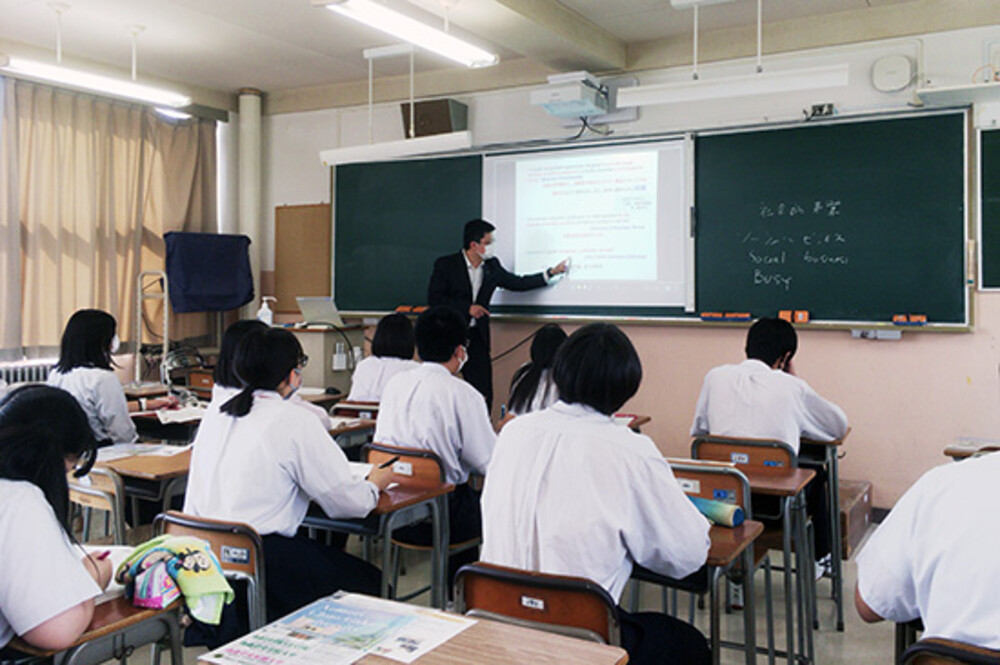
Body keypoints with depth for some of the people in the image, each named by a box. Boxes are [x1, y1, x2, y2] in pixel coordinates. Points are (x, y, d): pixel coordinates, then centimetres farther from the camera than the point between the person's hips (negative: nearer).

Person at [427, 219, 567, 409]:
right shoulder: (445, 265, -5)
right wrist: (467, 308, -16)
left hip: (477, 336, 4)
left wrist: (551, 273, 14)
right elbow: (433, 298, -11)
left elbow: (517, 283, 18)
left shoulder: (492, 266, 9)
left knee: (483, 395, -1)